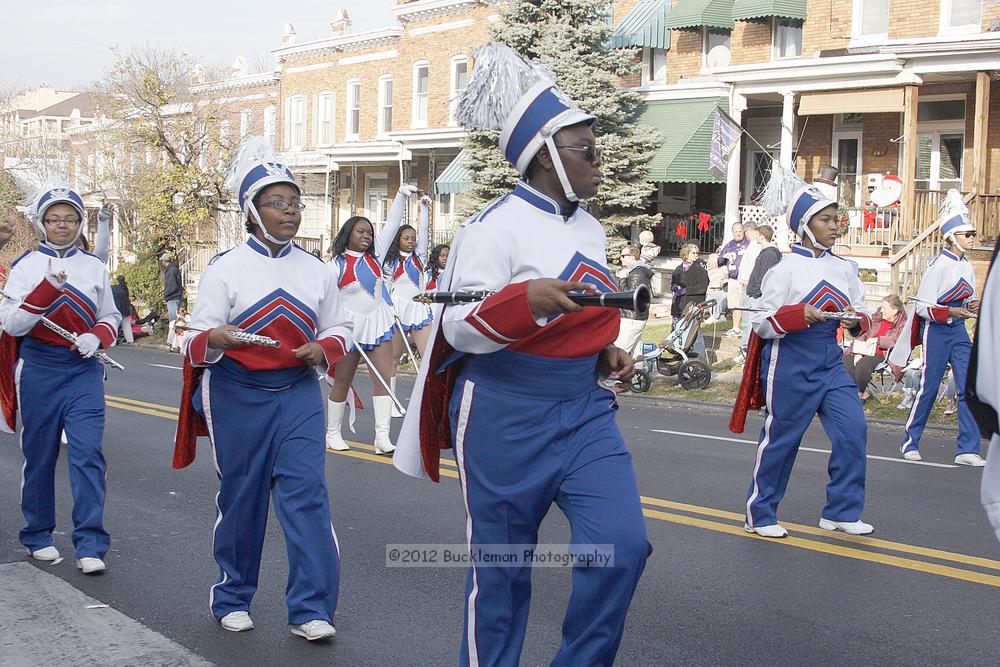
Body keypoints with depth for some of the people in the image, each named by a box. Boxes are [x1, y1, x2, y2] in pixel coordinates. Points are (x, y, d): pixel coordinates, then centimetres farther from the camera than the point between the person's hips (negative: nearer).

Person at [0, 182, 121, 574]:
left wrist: (97, 336, -4)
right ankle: (38, 536, 24)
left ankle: (90, 545, -8)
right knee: (39, 454, 8)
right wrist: (48, 288, -22)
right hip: (39, 369, -1)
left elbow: (110, 316, 18)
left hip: (83, 369, 1)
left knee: (88, 452, -9)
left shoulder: (94, 267, 9)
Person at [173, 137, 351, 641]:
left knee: (306, 492, -8)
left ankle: (312, 609, -4)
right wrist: (213, 339, -30)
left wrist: (324, 349, -7)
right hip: (238, 395, -2)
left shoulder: (316, 270, 6)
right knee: (241, 497, 7)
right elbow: (196, 343, -6)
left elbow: (339, 329, 15)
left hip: (298, 395, 2)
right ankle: (232, 598, 25)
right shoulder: (225, 269, -3)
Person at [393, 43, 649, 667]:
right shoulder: (495, 227, -12)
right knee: (501, 568, 5)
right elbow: (459, 329, -15)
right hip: (506, 414, -6)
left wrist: (604, 354, 8)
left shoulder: (591, 229, 11)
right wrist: (525, 297, -31)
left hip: (584, 409, 6)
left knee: (623, 544, -7)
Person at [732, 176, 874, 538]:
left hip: (830, 361, 5)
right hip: (790, 362, -5)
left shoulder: (844, 268, 10)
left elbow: (862, 313, 13)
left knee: (853, 429, -5)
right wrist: (802, 314, -24)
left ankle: (841, 512, 8)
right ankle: (759, 514, 18)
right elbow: (763, 323, -9)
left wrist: (856, 319, -10)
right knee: (781, 437, 3)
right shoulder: (785, 269, -7)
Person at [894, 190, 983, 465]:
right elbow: (922, 307, -13)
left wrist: (971, 306, -2)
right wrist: (950, 312, -26)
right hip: (936, 331, -7)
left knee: (969, 388, -3)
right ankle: (909, 442, 15)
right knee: (928, 388, 0)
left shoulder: (967, 267, 11)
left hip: (959, 331, 7)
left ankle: (967, 449, -2)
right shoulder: (938, 266, -11)